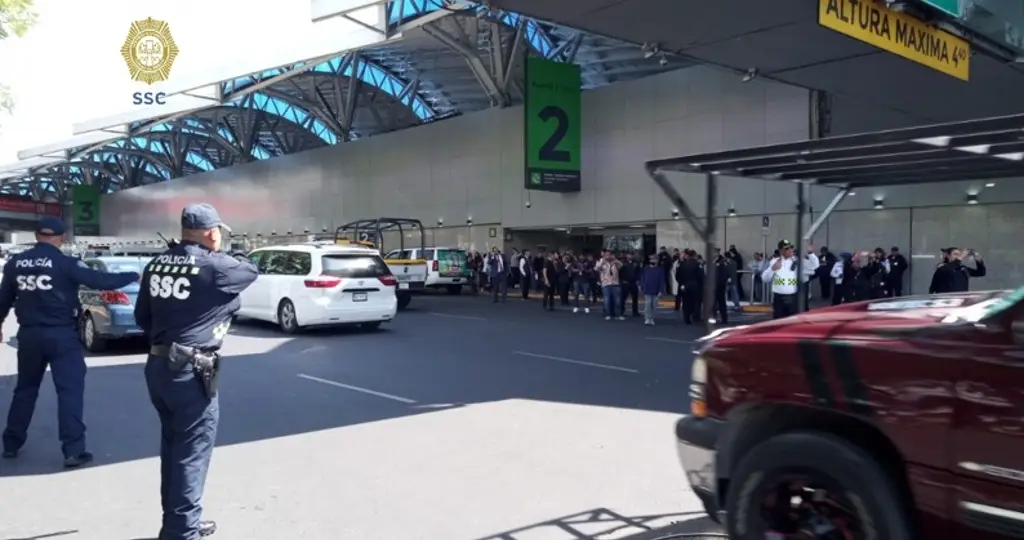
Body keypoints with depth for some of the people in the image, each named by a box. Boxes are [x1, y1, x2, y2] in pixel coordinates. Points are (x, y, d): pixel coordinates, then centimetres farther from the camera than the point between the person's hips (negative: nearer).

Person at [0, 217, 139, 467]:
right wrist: (133, 276, -1)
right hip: (61, 334, -5)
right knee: (70, 390, -2)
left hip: (28, 334, 6)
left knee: (25, 389, 20)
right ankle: (73, 450, -4)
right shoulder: (65, 263, -13)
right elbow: (101, 281, -14)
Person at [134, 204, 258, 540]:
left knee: (173, 446, 18)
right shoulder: (213, 266, -13)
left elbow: (142, 317, 14)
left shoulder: (157, 264, 7)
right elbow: (250, 271, 6)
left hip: (157, 366, 8)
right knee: (192, 451, 2)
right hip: (190, 372, -8)